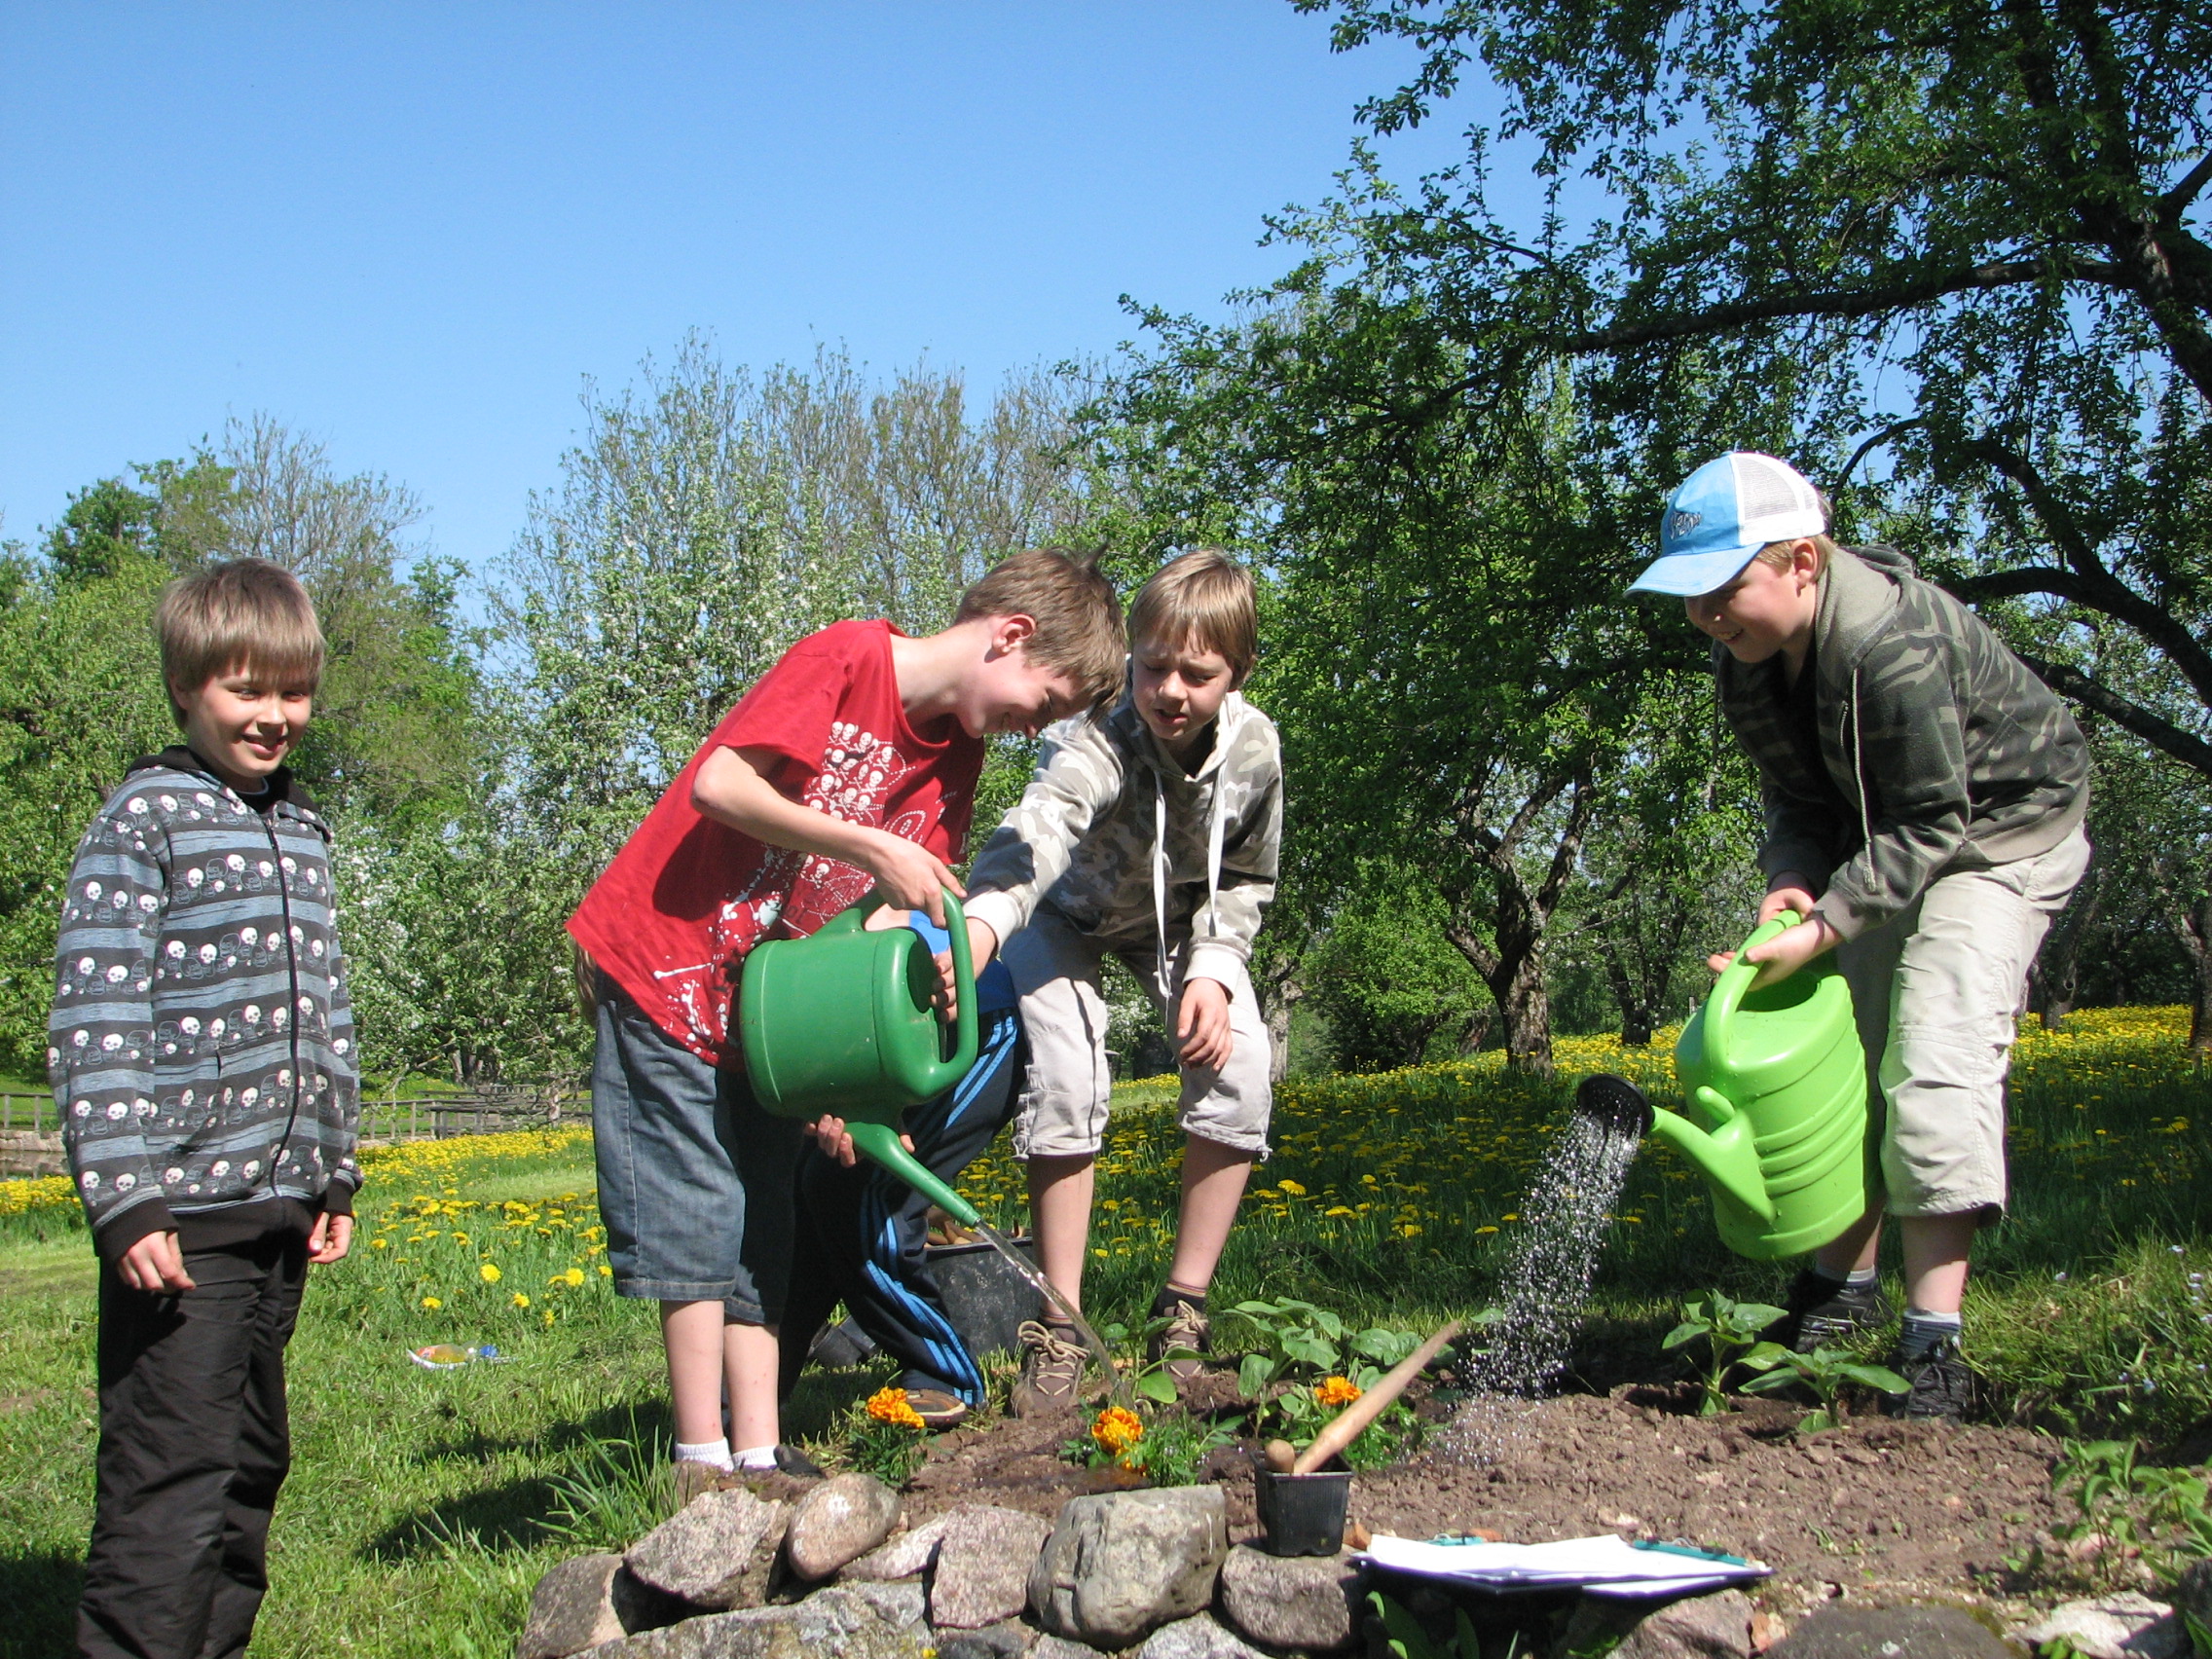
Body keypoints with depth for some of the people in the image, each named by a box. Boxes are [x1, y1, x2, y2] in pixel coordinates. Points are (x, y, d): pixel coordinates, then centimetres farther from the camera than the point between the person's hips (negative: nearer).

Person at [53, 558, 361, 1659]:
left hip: (282, 1206, 7)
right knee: (173, 1480, -8)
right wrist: (123, 1197, -18)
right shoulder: (143, 817, -6)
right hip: (180, 1214, -7)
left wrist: (336, 1175, 20)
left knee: (251, 1463, 14)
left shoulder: (302, 827, 15)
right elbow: (95, 1021, -12)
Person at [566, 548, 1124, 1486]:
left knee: (763, 1225, 5)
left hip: (773, 1003, 7)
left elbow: (903, 918, -1)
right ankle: (703, 1463, 0)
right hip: (664, 962, -7)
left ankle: (759, 1456, 9)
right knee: (698, 1212, -6)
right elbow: (719, 784, -24)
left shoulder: (956, 752, 5)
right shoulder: (849, 658, -16)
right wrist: (876, 850, -22)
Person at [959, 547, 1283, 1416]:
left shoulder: (1255, 748, -25)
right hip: (1069, 919, -3)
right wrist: (983, 921, -83)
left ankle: (1183, 1310, -3)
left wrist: (1213, 969, -23)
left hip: (1181, 922, 4)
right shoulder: (1098, 745, -40)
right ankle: (1058, 1327, -8)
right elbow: (1037, 829, -63)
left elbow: (1245, 882, -6)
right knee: (1066, 1081, -23)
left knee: (1238, 1068, -16)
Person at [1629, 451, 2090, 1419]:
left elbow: (1933, 823, -30)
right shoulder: (1747, 659, -10)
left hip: (1997, 831, -8)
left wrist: (1821, 929, -35)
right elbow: (1799, 797, -1)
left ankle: (1933, 1343, -16)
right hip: (1882, 845, 8)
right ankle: (1844, 1285, 22)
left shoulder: (1893, 643, -36)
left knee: (1935, 1056, -19)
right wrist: (1793, 883, -21)